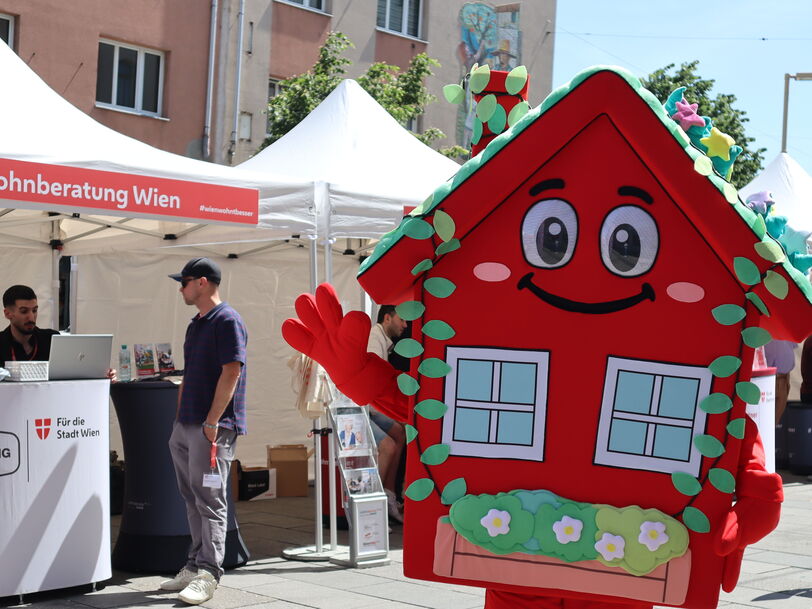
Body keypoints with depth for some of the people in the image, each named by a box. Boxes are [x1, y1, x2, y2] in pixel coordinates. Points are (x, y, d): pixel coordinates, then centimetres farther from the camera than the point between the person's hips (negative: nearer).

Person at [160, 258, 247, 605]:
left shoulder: (227, 321, -11)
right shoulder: (195, 325, 18)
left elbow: (231, 372, -17)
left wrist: (212, 422, -19)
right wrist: (180, 421, 17)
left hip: (213, 427, -9)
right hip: (187, 426, 10)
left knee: (210, 501, -8)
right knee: (194, 500, 13)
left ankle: (207, 575, -6)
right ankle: (195, 567, 20)